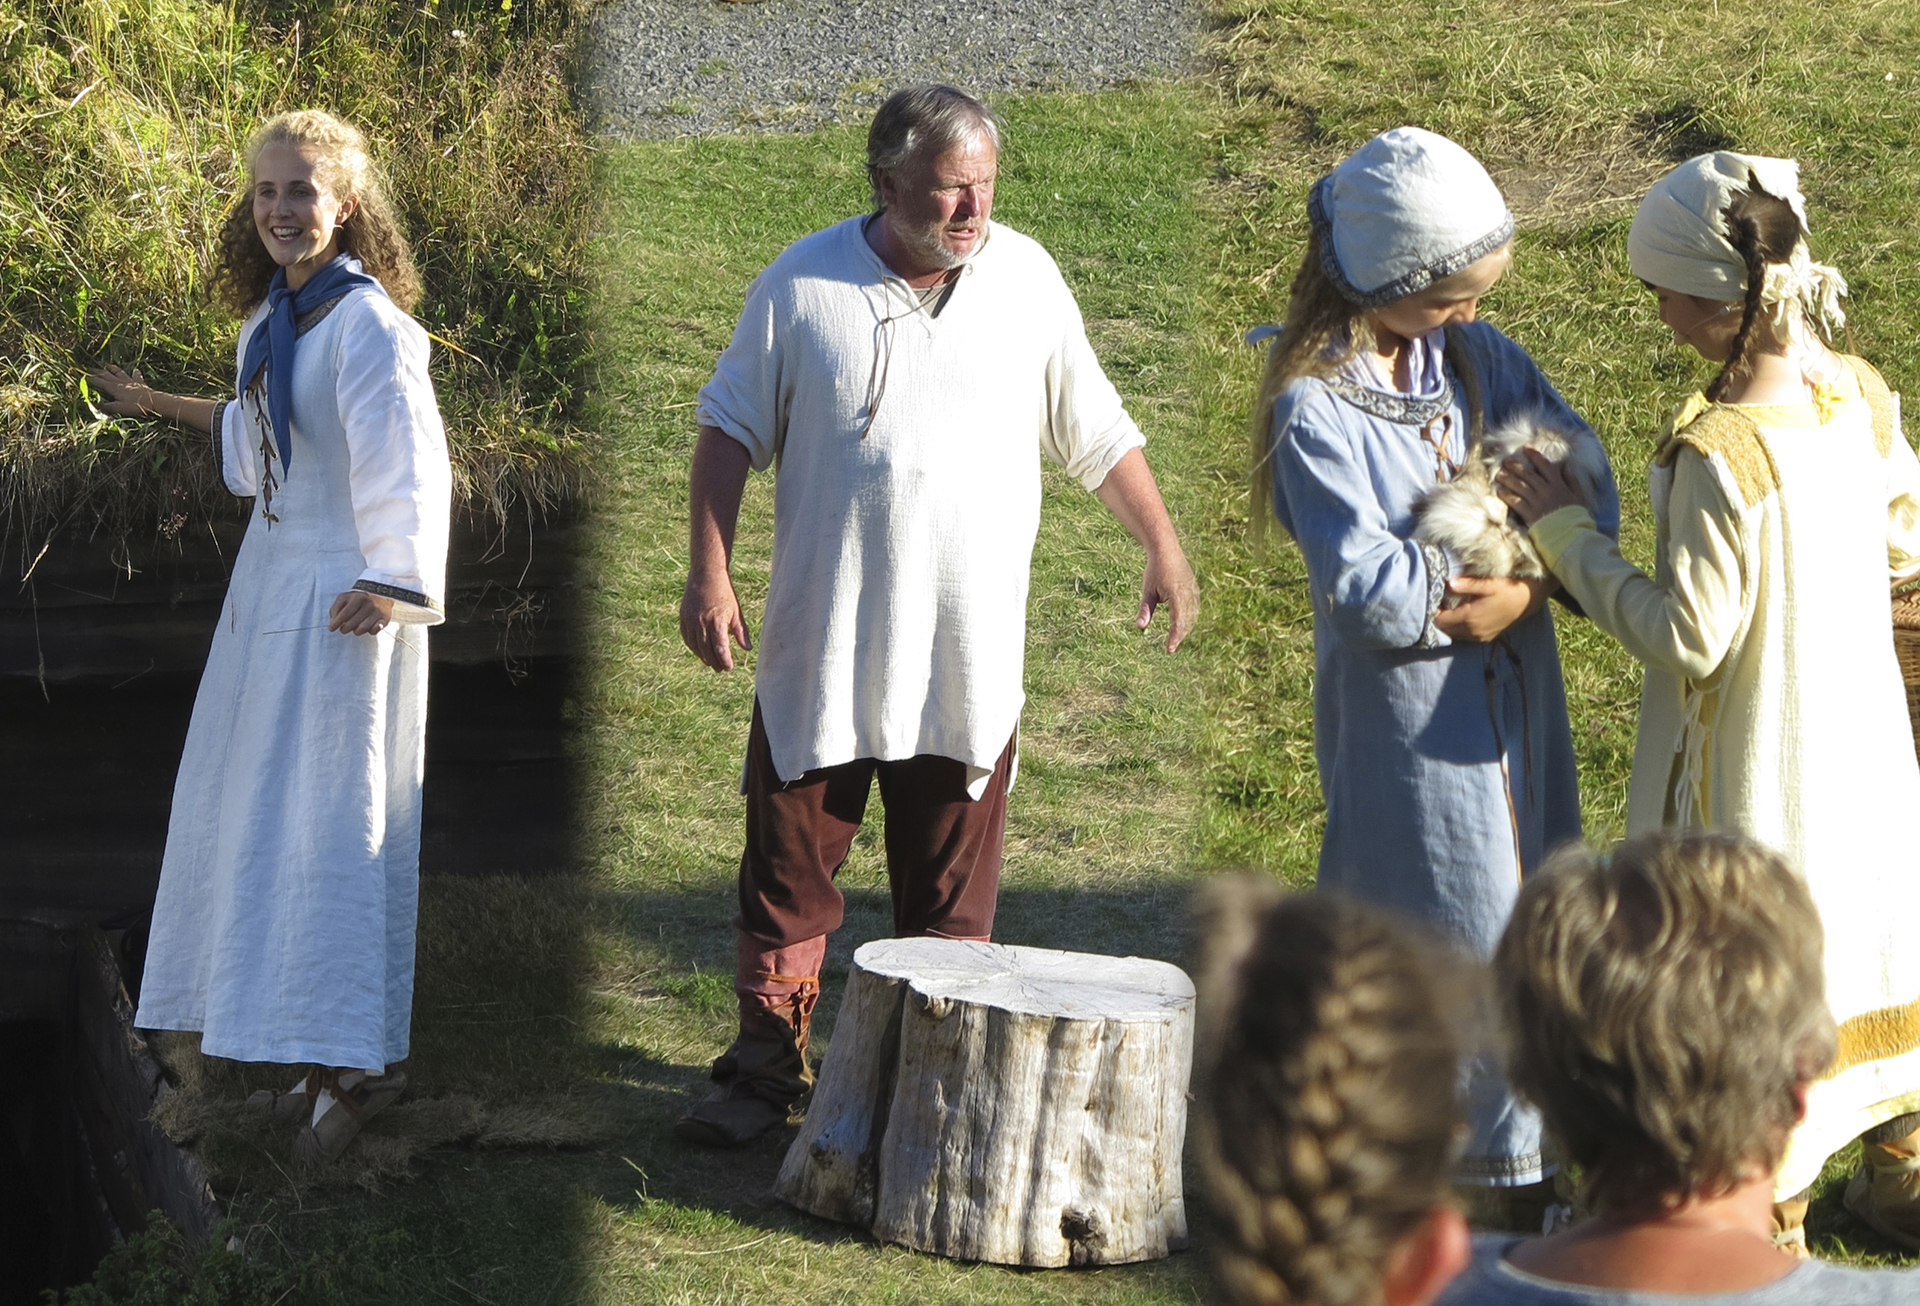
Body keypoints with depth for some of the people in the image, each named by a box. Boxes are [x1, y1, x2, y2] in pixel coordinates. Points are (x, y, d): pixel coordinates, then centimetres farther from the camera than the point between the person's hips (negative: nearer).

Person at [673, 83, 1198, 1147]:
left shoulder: (1026, 279, 1)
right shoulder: (804, 284, -3)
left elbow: (1096, 432, 11)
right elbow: (730, 428, 2)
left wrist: (1162, 547, 7)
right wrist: (709, 573, -6)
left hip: (969, 661, 1)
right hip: (819, 650, -1)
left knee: (950, 897, 6)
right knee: (788, 873, 5)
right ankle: (764, 1070, 17)